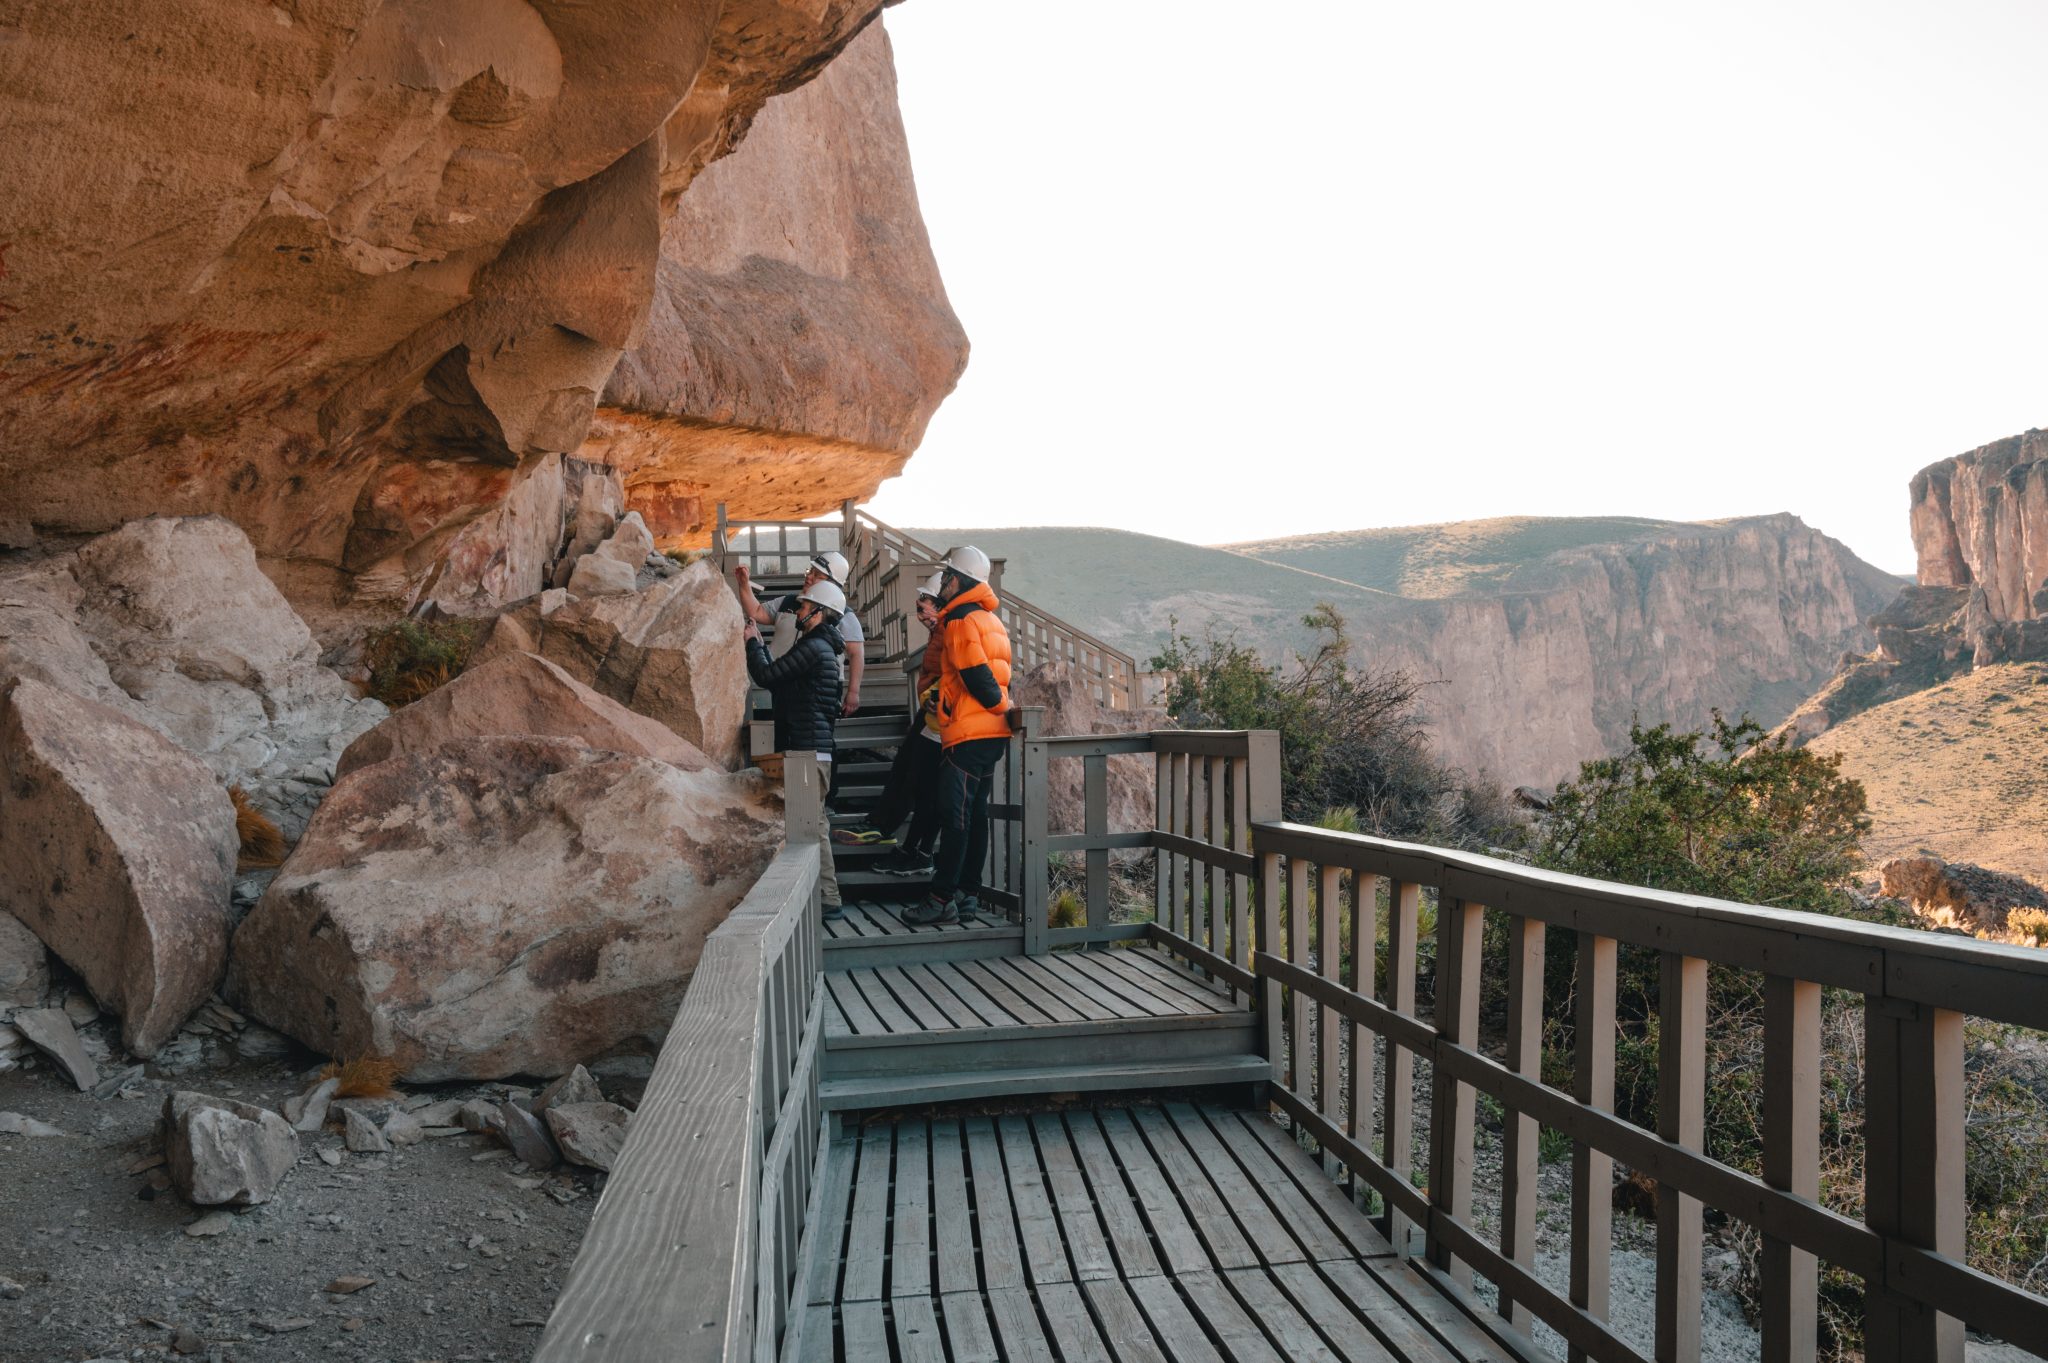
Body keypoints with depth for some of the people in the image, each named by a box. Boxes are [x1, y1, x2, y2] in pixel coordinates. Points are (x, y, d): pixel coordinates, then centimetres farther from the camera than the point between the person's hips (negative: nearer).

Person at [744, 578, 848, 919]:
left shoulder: (813, 647, -14)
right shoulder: (820, 647, 19)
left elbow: (765, 677, -15)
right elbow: (778, 681, 23)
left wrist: (752, 642, 1)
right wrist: (759, 644, 24)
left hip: (809, 749, -11)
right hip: (810, 748, 11)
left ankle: (828, 899, -5)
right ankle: (824, 894, 20)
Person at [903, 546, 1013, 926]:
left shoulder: (960, 621, -12)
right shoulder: (990, 621, 20)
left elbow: (977, 676, -19)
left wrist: (1001, 709, -8)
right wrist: (1006, 711, 15)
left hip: (967, 734, -10)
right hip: (991, 734, 10)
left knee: (955, 816, -8)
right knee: (974, 814, 11)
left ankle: (942, 899, -5)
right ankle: (968, 897, 16)